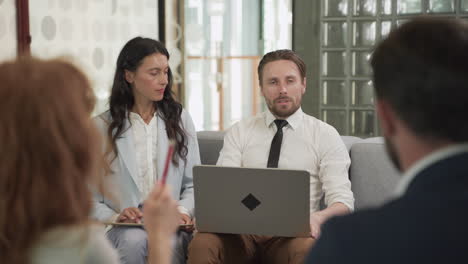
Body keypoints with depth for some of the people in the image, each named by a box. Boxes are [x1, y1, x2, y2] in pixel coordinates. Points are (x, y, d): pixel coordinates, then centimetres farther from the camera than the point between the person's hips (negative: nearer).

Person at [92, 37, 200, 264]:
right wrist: (115, 217, -15)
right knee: (134, 241, -37)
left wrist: (182, 210, -8)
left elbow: (193, 184, 13)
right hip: (123, 229, -1)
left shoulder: (180, 120, 14)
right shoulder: (102, 126, 6)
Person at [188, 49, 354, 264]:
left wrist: (317, 218, -25)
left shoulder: (325, 135, 7)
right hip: (242, 231, 2)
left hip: (292, 233, -1)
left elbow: (343, 201, -1)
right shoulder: (239, 132, 12)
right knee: (201, 244, -30)